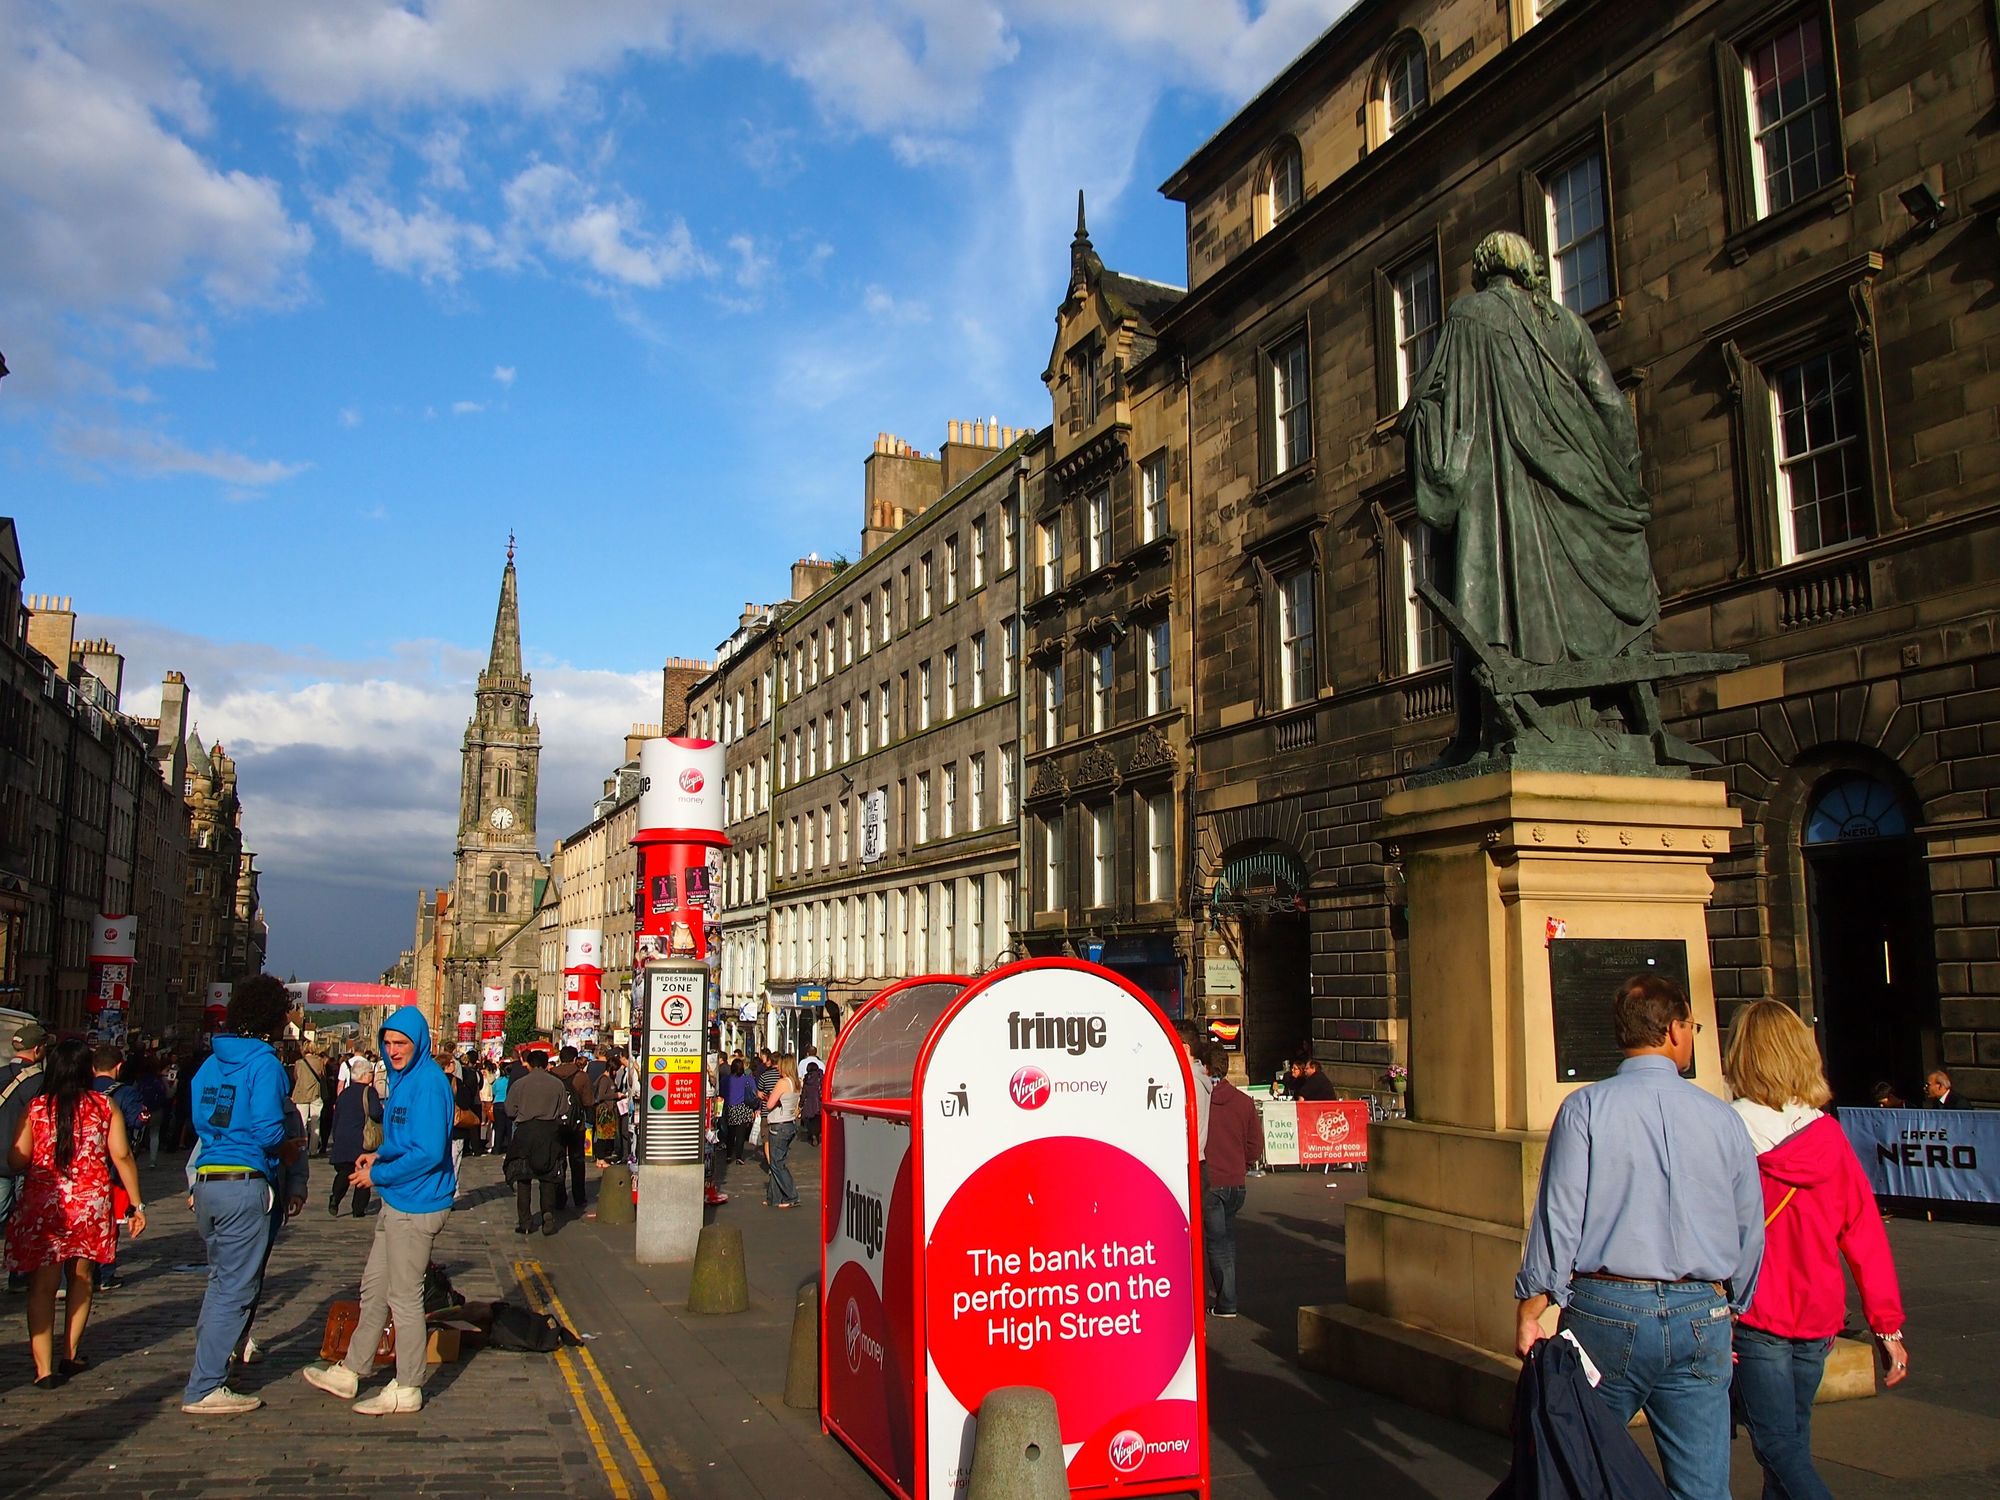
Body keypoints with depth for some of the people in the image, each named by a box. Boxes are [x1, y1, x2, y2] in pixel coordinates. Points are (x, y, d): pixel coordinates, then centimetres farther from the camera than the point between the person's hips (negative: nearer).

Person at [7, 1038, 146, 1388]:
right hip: (91, 1205, 1)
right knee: (80, 1278, 20)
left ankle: (44, 1368, -2)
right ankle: (71, 1355, 24)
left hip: (41, 1206, -1)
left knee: (42, 1286, 4)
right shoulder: (104, 1105, 0)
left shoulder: (35, 1108, -2)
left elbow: (16, 1161, -4)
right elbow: (122, 1156, -3)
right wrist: (137, 1205, 3)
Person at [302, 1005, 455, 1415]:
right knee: (374, 1288, 20)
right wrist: (380, 1155, 5)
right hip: (396, 1202, 10)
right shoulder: (404, 1078, 11)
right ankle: (350, 1373, 34)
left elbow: (429, 1152, -25)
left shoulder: (428, 1082, -20)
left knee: (404, 1297, 1)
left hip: (416, 1206, -10)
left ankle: (407, 1390, 14)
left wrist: (379, 1174, -14)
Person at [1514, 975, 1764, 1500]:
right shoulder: (1722, 1118, 3)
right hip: (1702, 1320, 2)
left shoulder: (1586, 1108, -6)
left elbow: (1559, 1215, -11)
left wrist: (1532, 1306, -5)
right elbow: (1750, 1229, 10)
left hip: (1606, 1312, -2)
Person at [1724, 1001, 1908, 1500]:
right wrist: (1888, 1325, 6)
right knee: (1794, 1440, 19)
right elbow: (1865, 1234, 0)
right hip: (1817, 1318, 5)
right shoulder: (1829, 1136, -2)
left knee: (1778, 1447, 0)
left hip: (1755, 1318, -5)